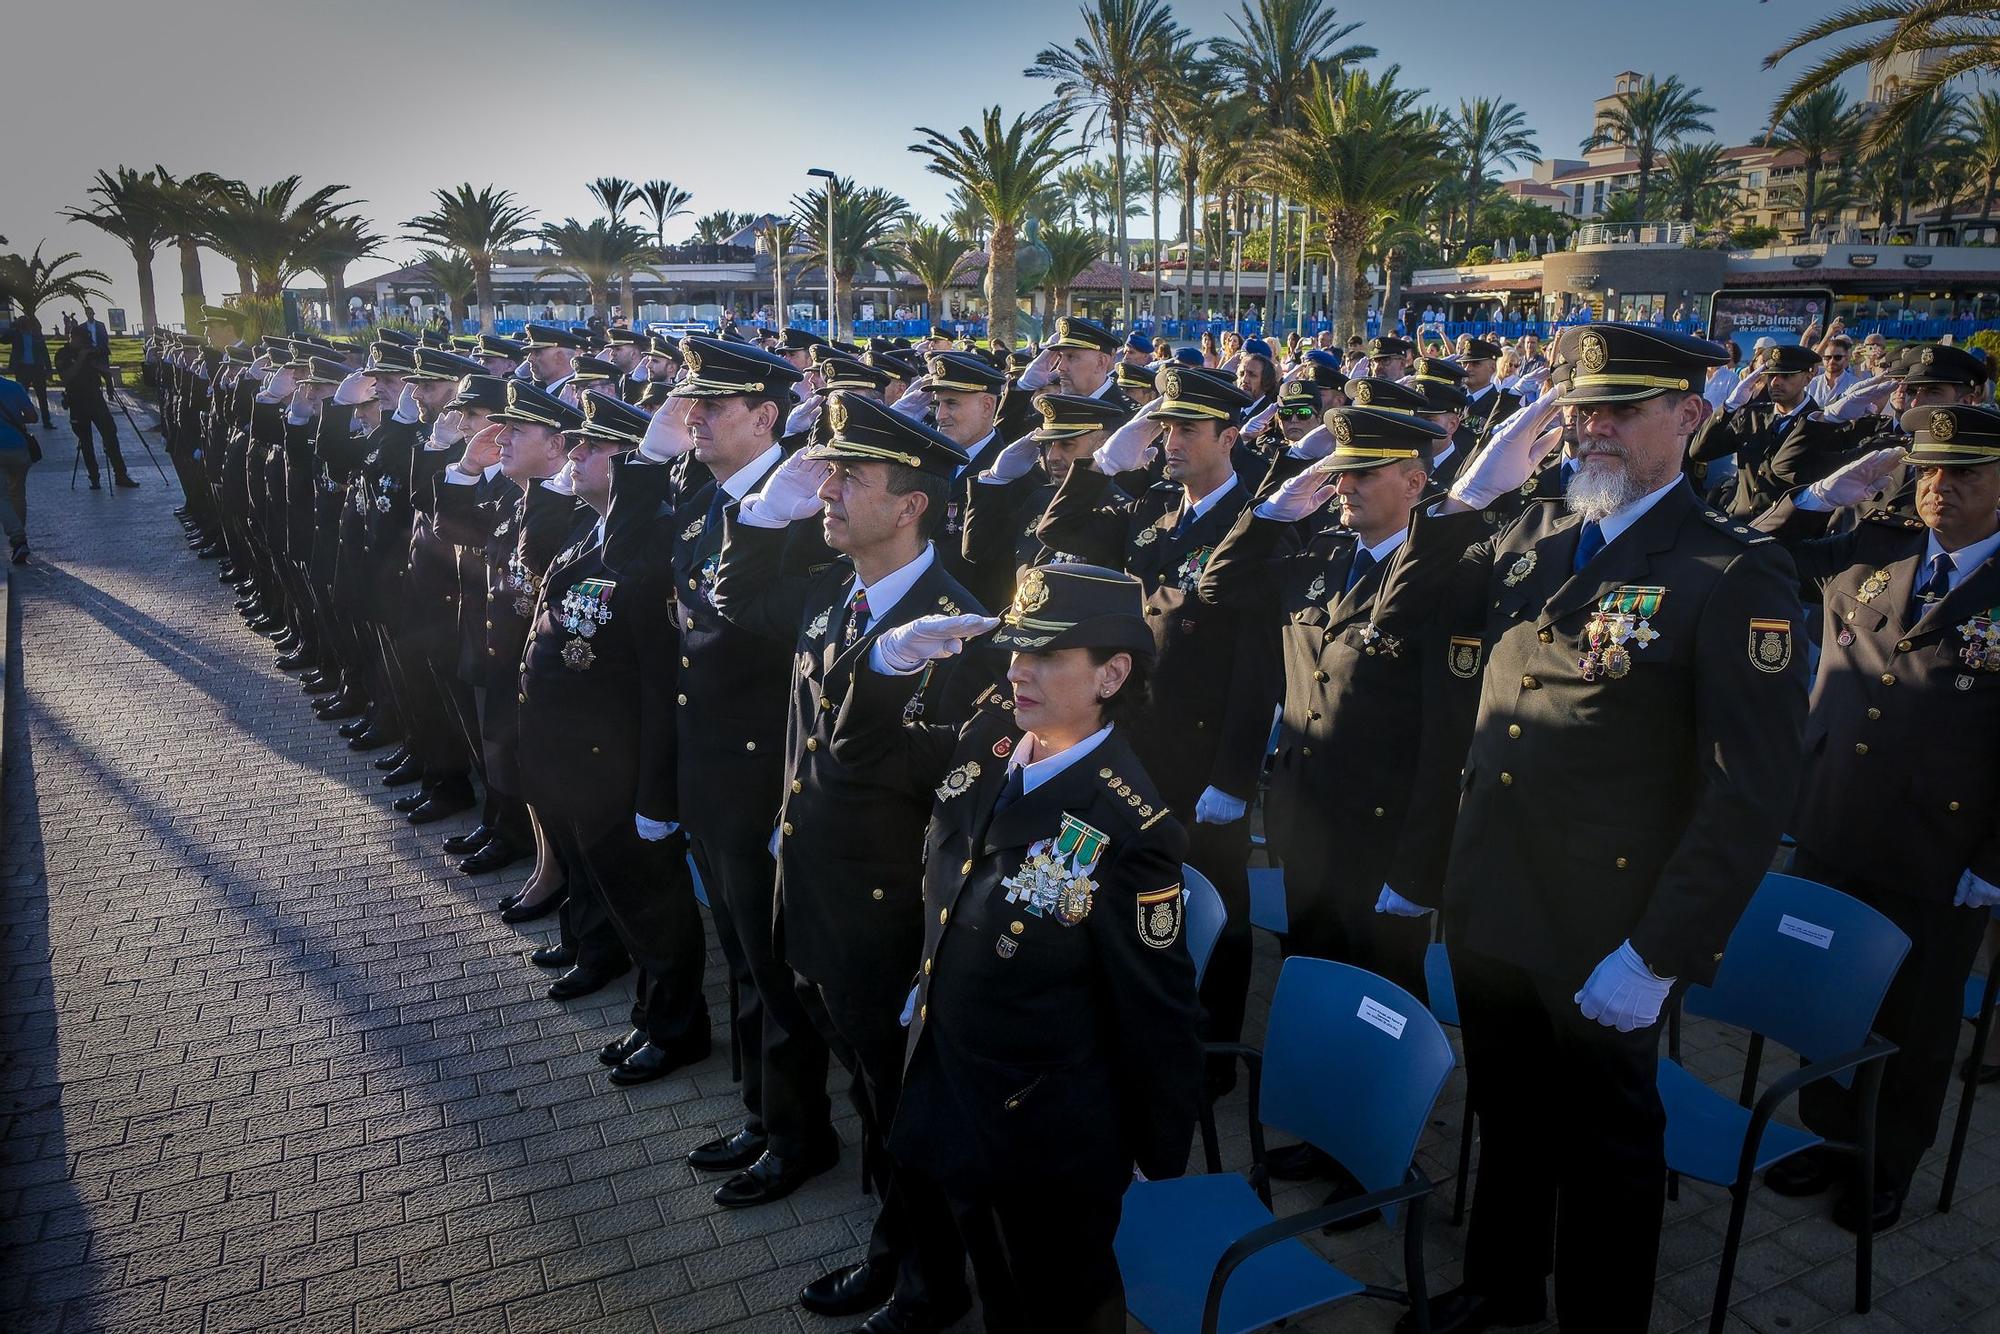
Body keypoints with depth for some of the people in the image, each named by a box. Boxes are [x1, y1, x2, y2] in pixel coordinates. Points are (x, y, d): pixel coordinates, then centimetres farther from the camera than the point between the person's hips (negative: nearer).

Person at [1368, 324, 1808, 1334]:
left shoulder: (1738, 574, -15)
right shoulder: (1534, 536, 5)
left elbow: (1750, 798, -19)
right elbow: (1394, 624, 9)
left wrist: (1658, 956, -21)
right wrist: (1463, 497, -2)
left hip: (1602, 945, -6)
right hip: (1488, 906, 6)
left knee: (1605, 1146, 16)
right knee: (1508, 1116, 25)